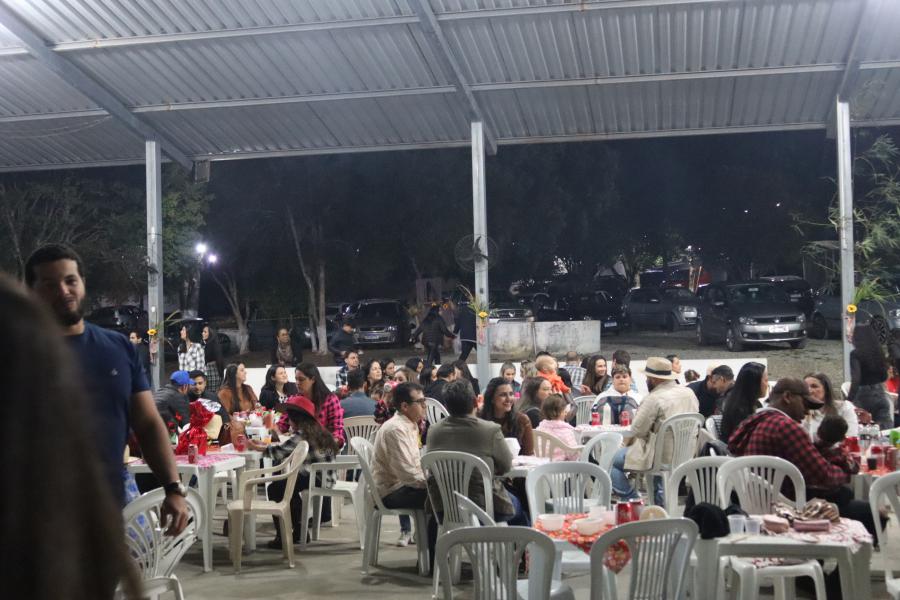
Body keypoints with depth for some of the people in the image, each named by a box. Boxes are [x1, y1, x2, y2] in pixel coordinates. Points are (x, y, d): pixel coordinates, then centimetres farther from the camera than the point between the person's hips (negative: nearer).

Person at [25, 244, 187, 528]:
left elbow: (149, 425, 8)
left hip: (109, 511, 4)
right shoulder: (19, 353, -3)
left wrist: (173, 487, -4)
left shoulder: (119, 348, 7)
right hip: (40, 515, -3)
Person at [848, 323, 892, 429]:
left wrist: (849, 399, -15)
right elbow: (885, 376, 15)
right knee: (886, 430, 3)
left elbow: (856, 379, -18)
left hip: (864, 396, -5)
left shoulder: (855, 354, -10)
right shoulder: (878, 352, 7)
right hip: (880, 395, 5)